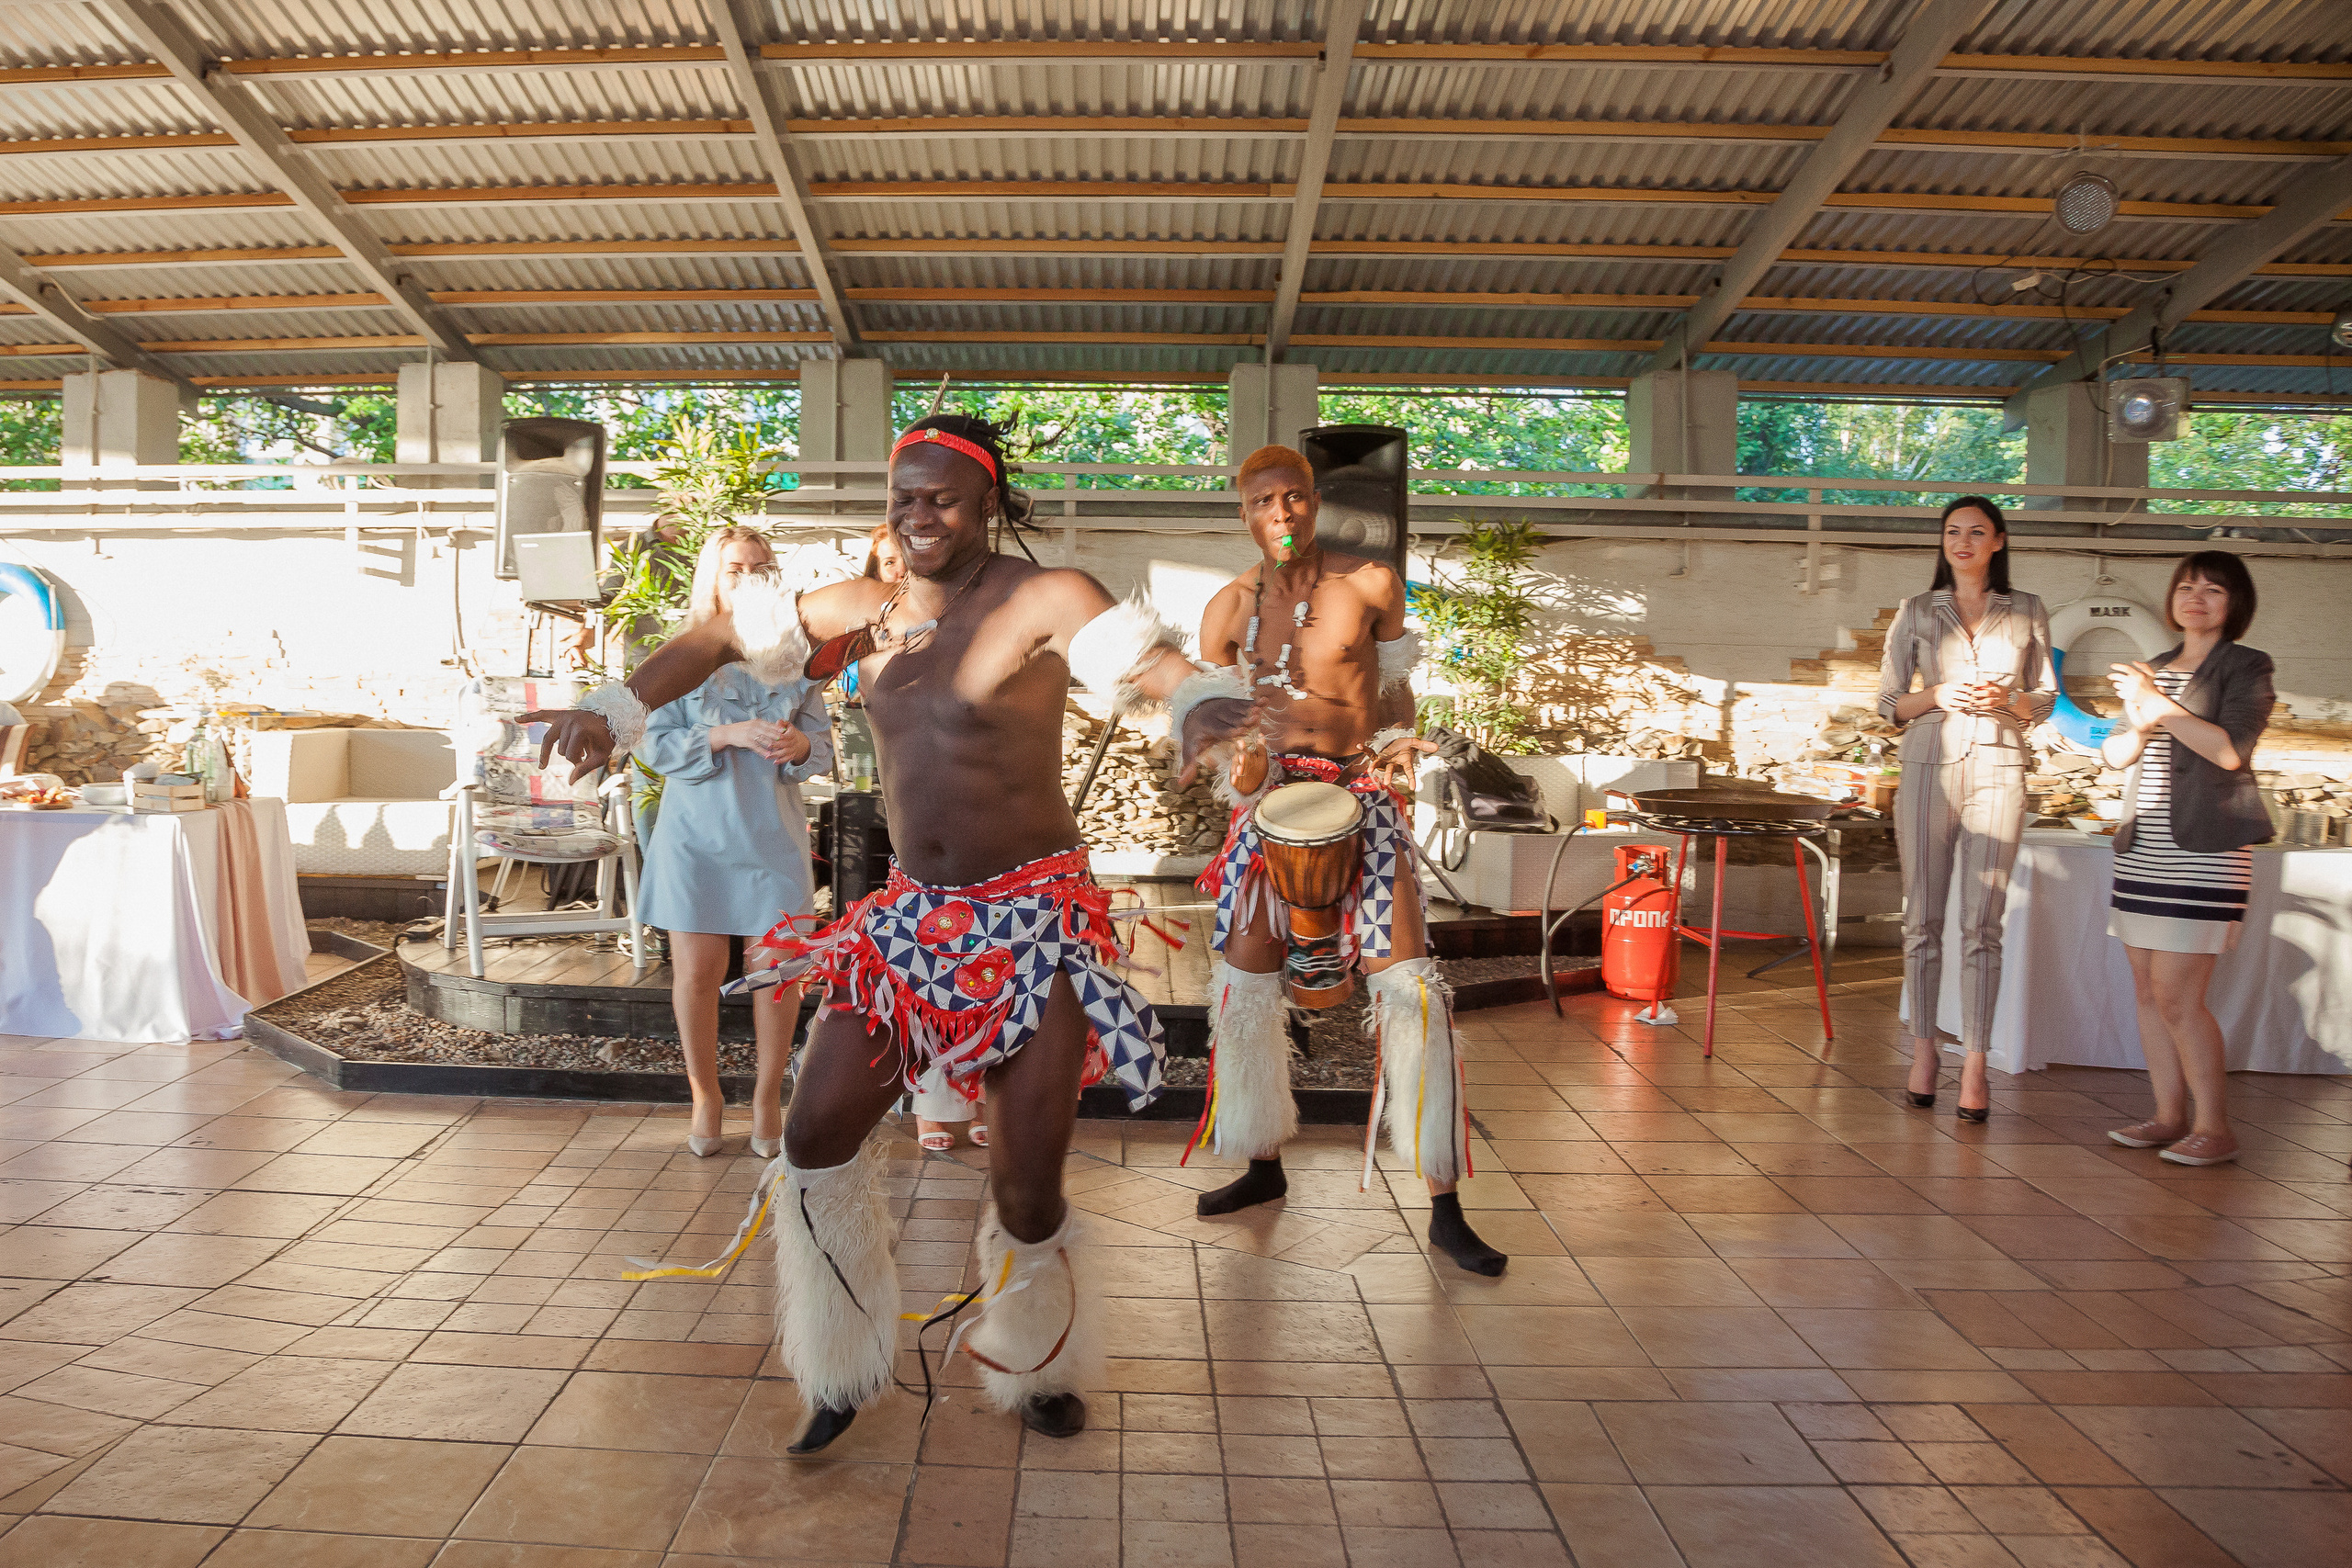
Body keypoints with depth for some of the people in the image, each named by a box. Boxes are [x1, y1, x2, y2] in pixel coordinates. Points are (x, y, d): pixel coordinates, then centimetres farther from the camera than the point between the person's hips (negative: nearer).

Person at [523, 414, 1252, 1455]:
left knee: (1027, 1180, -1)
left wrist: (1201, 703, -50)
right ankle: (844, 1369, 26)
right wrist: (618, 708, 5)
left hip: (1033, 919, -5)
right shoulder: (863, 607, 7)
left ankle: (1034, 1369, 30)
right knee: (816, 1136, 2)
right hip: (913, 914, 5)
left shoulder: (1045, 601, -10)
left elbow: (1149, 659, -27)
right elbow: (727, 635, 15)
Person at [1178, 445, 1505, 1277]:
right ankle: (1265, 1165, 28)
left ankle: (1445, 1208, -2)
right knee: (1244, 981, 6)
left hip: (1362, 795, -2)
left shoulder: (1370, 585, 0)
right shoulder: (1229, 607, 3)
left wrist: (1395, 741, -7)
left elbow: (1395, 684, 12)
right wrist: (1239, 765, -13)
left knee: (1409, 988, -12)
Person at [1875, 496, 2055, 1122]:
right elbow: (1889, 703, 8)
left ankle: (1974, 1063, 0)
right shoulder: (1916, 611, 9)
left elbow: (2046, 698, 13)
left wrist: (2006, 699, -8)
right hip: (1928, 769, 0)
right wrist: (1937, 695, -11)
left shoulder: (2027, 612, 10)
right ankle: (1924, 1046, 14)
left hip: (1998, 771, 0)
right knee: (1922, 918, 3)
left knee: (1982, 924, -3)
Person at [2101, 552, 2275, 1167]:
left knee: (2178, 996, -10)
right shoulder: (2154, 669, 19)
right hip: (2142, 849, 7)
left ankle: (2215, 1128, 0)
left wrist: (2159, 704, -14)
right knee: (2148, 991, 7)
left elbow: (2231, 750, -15)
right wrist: (2141, 724, -7)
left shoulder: (2246, 666, 1)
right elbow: (2114, 754, 13)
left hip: (2203, 850, -6)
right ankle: (2170, 1115, 15)